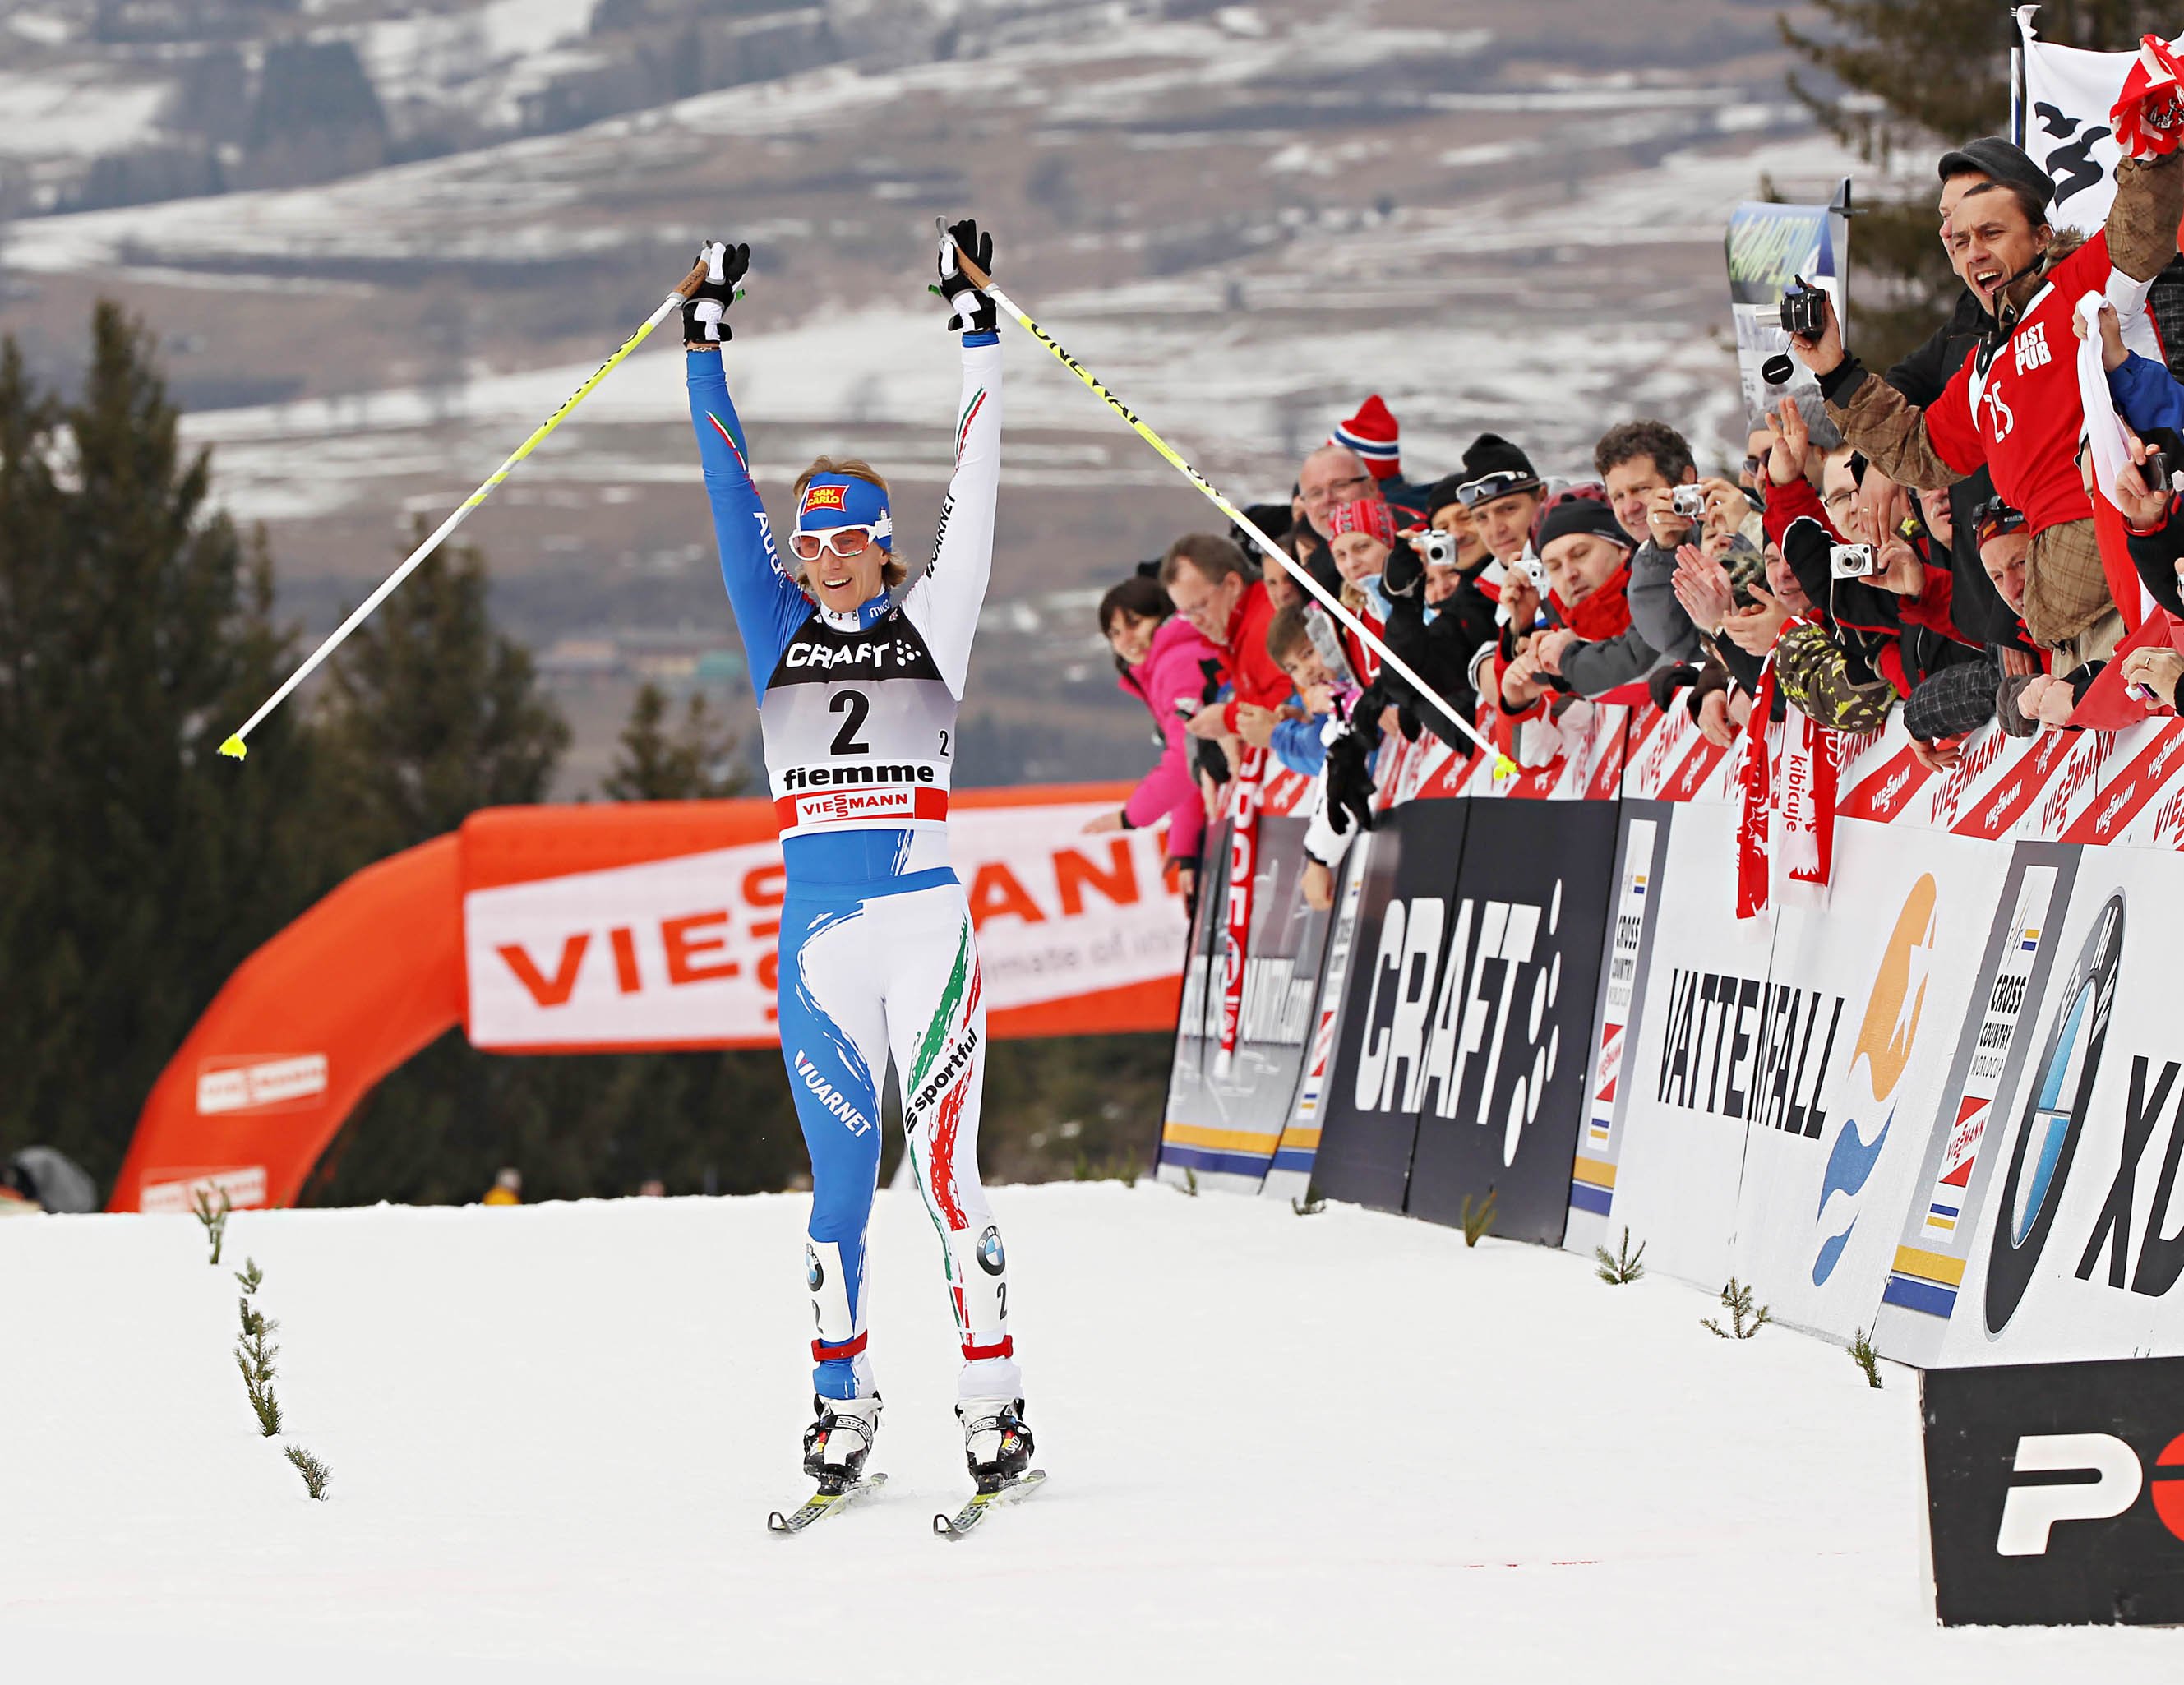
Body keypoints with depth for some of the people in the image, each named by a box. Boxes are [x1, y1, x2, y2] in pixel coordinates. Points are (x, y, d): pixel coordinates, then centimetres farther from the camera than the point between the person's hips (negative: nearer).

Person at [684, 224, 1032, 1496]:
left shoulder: (932, 623, 7)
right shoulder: (779, 628, 12)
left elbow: (973, 493, 4)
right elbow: (731, 495, 12)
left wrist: (978, 329, 2)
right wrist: (708, 342, 11)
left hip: (926, 913, -2)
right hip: (817, 927, 2)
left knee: (946, 1169, -7)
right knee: (841, 1178, 5)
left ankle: (995, 1401, -4)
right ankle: (842, 1406, 13)